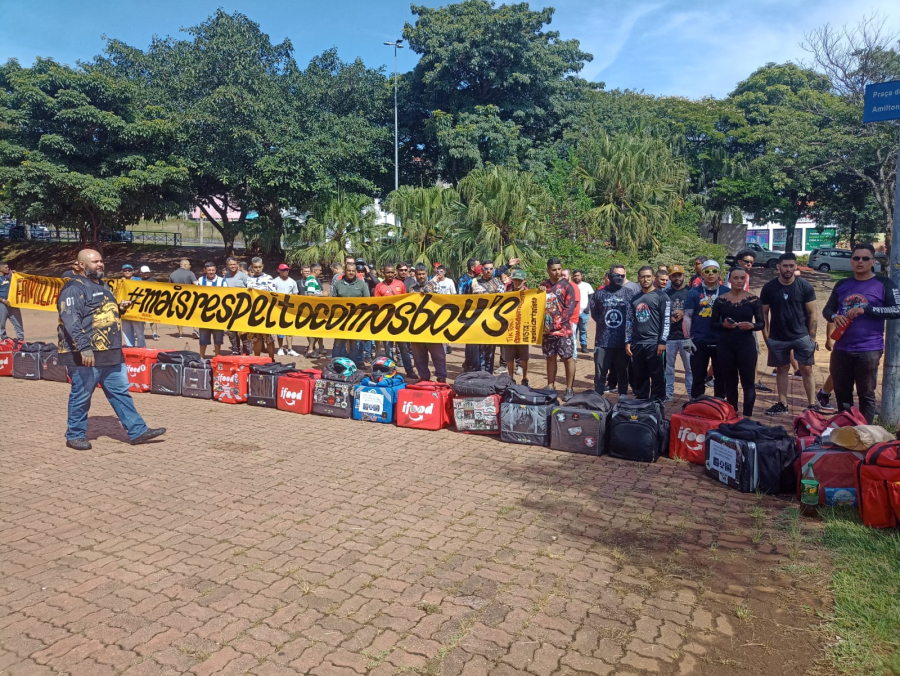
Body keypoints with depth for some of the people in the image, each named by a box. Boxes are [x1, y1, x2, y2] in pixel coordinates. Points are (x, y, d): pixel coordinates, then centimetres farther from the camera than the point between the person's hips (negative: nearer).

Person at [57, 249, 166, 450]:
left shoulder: (101, 285, 17)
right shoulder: (74, 288, -12)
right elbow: (71, 320, -23)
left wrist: (119, 307, 9)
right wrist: (84, 348, -31)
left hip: (110, 353, 9)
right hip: (86, 355, -9)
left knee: (120, 392, 10)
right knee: (81, 396, 4)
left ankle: (137, 431, 13)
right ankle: (75, 436, 19)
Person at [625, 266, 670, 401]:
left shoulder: (661, 296, 0)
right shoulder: (634, 298, 15)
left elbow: (666, 320, -6)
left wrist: (662, 341, -14)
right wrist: (628, 341, 9)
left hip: (654, 343, -5)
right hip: (637, 343, 5)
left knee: (657, 376, 0)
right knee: (640, 376, 11)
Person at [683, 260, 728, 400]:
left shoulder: (726, 292, 4)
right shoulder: (694, 293, 2)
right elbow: (687, 316, 0)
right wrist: (687, 338, -7)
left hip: (721, 342, 1)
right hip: (699, 342, -1)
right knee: (698, 377, 5)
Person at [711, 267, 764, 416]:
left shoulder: (753, 300, 0)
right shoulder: (720, 299, 3)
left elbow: (762, 324, 2)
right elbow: (713, 323, 6)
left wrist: (752, 326, -19)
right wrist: (723, 324, -15)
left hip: (746, 344, -1)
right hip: (725, 345, 2)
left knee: (748, 381, 0)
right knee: (729, 382, 10)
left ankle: (747, 416, 6)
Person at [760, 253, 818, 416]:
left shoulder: (805, 286, -4)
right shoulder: (769, 287, -3)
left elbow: (812, 313, -2)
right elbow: (764, 313, 2)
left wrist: (812, 337, -6)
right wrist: (766, 336, -2)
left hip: (801, 335, -1)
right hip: (777, 338, 1)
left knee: (806, 369, 0)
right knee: (782, 369, 10)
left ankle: (812, 405, 8)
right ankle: (782, 404, 17)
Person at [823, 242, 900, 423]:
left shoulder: (883, 284, -1)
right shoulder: (842, 285, 11)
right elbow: (827, 310, 15)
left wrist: (866, 309, -21)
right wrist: (834, 317, -8)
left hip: (868, 350, -4)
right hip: (841, 349, 4)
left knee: (866, 395, 3)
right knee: (841, 392, 12)